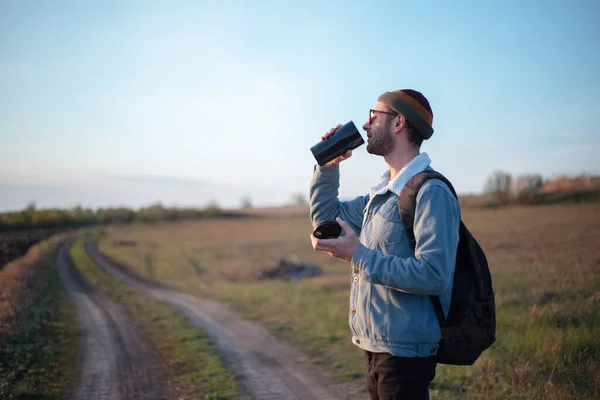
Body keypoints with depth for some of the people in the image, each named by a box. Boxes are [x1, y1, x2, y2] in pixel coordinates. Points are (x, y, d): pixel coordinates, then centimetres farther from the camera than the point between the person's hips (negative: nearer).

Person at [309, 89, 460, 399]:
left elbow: (433, 275, -27)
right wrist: (328, 166, 8)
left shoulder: (430, 192, -18)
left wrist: (359, 256, -25)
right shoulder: (381, 192, 11)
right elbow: (324, 216, 21)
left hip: (405, 351, -9)